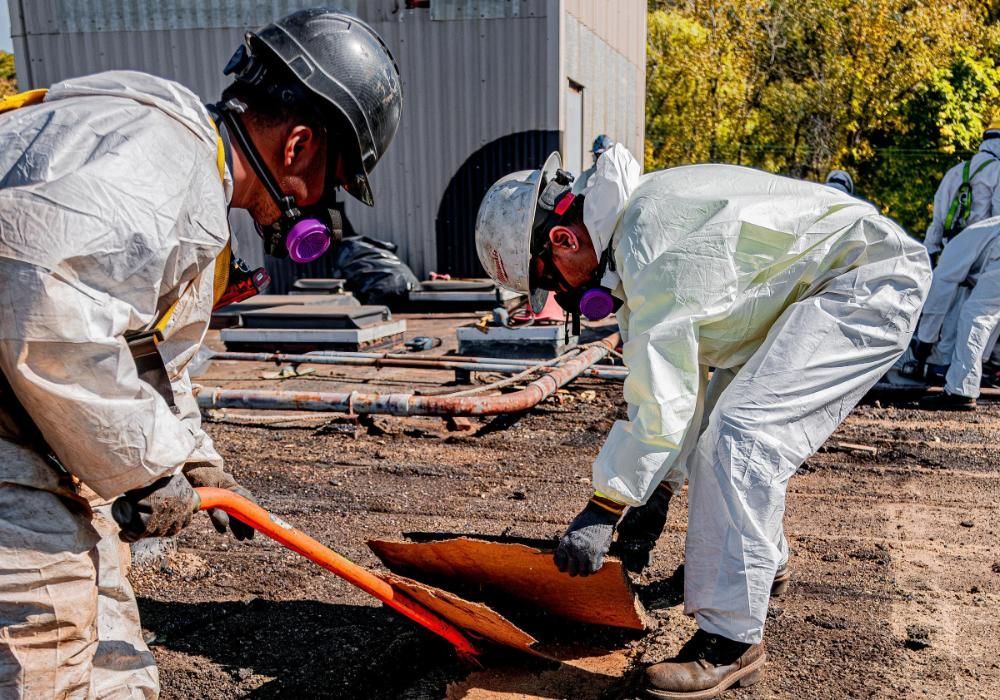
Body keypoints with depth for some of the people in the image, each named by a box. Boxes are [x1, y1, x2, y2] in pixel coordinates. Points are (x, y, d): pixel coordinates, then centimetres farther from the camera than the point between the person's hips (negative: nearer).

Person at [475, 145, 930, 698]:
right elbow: (667, 374, 10)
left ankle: (731, 641, -11)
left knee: (740, 433, -20)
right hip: (815, 290, 10)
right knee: (717, 418, 15)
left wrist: (603, 508, -20)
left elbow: (661, 400, -28)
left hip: (871, 279, -10)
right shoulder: (626, 242, 5)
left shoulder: (648, 240, -27)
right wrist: (657, 488, 11)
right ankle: (760, 560, 36)